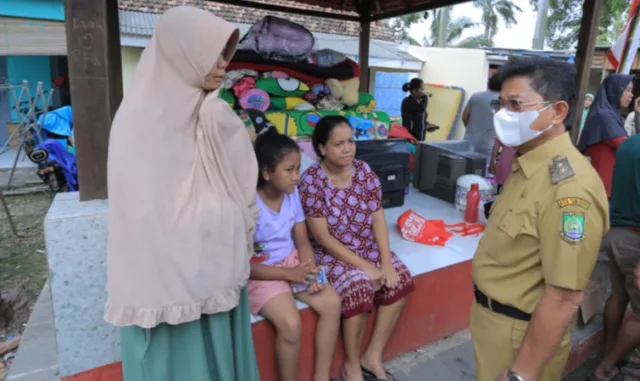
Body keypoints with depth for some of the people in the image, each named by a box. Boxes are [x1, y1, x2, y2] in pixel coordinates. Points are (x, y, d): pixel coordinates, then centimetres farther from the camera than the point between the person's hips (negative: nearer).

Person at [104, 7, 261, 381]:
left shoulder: (218, 118, 5)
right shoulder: (142, 119, -13)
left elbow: (240, 190, 7)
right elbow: (148, 210, -15)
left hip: (217, 265, 6)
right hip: (167, 272, -6)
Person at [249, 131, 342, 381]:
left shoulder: (292, 194, -3)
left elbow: (302, 241, 4)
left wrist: (310, 270, -16)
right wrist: (289, 274, -22)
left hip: (292, 261, 6)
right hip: (260, 273, -6)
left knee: (332, 303, -12)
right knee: (290, 323, -26)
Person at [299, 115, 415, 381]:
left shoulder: (364, 171, -4)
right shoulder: (312, 181, -18)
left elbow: (378, 219, -4)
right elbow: (323, 237, -18)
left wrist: (386, 262, -16)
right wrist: (365, 266, -20)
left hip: (368, 247, 5)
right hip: (332, 253, -5)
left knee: (400, 280, -13)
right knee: (359, 288, -28)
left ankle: (373, 357, 3)